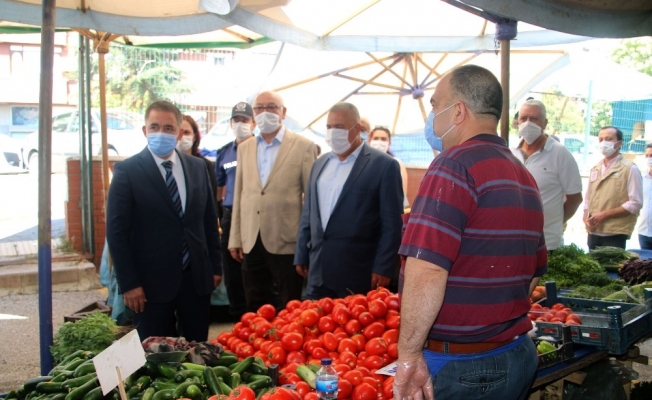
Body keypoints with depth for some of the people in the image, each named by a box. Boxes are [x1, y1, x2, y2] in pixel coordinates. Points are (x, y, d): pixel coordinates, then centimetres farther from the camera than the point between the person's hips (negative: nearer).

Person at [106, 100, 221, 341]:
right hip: (152, 281, -4)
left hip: (197, 278, 4)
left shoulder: (197, 167, 7)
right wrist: (129, 284, -12)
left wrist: (215, 267, 9)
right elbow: (117, 231, -8)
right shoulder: (127, 171, -6)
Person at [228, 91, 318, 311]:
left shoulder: (303, 146, -3)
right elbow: (239, 194, 13)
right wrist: (235, 238, 11)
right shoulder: (244, 148, 12)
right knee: (255, 310, 12)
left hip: (286, 242, -4)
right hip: (251, 242, 4)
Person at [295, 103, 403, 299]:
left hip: (358, 275, -5)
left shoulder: (384, 165, -6)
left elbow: (391, 224, -8)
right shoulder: (320, 164, 14)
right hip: (318, 272, 6)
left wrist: (383, 268, -12)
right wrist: (301, 256, 14)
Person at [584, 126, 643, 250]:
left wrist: (604, 215, -14)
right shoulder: (595, 169, 15)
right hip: (593, 233, 6)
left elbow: (635, 203, -10)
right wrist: (586, 218, -1)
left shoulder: (630, 169, -4)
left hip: (615, 235, -6)